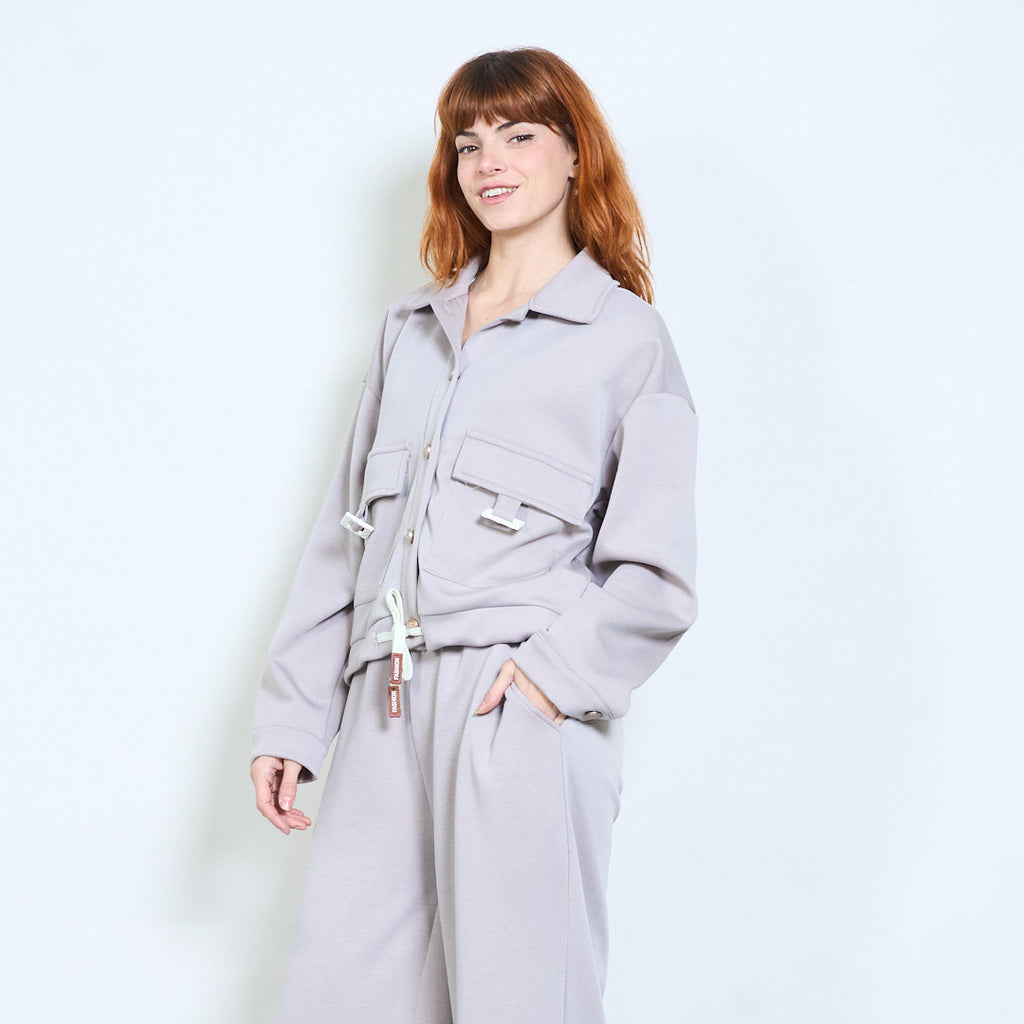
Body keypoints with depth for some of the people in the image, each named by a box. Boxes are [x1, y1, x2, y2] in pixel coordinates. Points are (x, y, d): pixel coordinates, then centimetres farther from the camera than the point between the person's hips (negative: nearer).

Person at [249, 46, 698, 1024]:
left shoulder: (626, 337, 5)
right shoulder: (408, 328, 20)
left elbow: (655, 576, -1)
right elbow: (342, 533, 18)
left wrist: (554, 674, -16)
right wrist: (289, 719, 11)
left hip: (529, 720, -4)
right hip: (388, 719, 5)